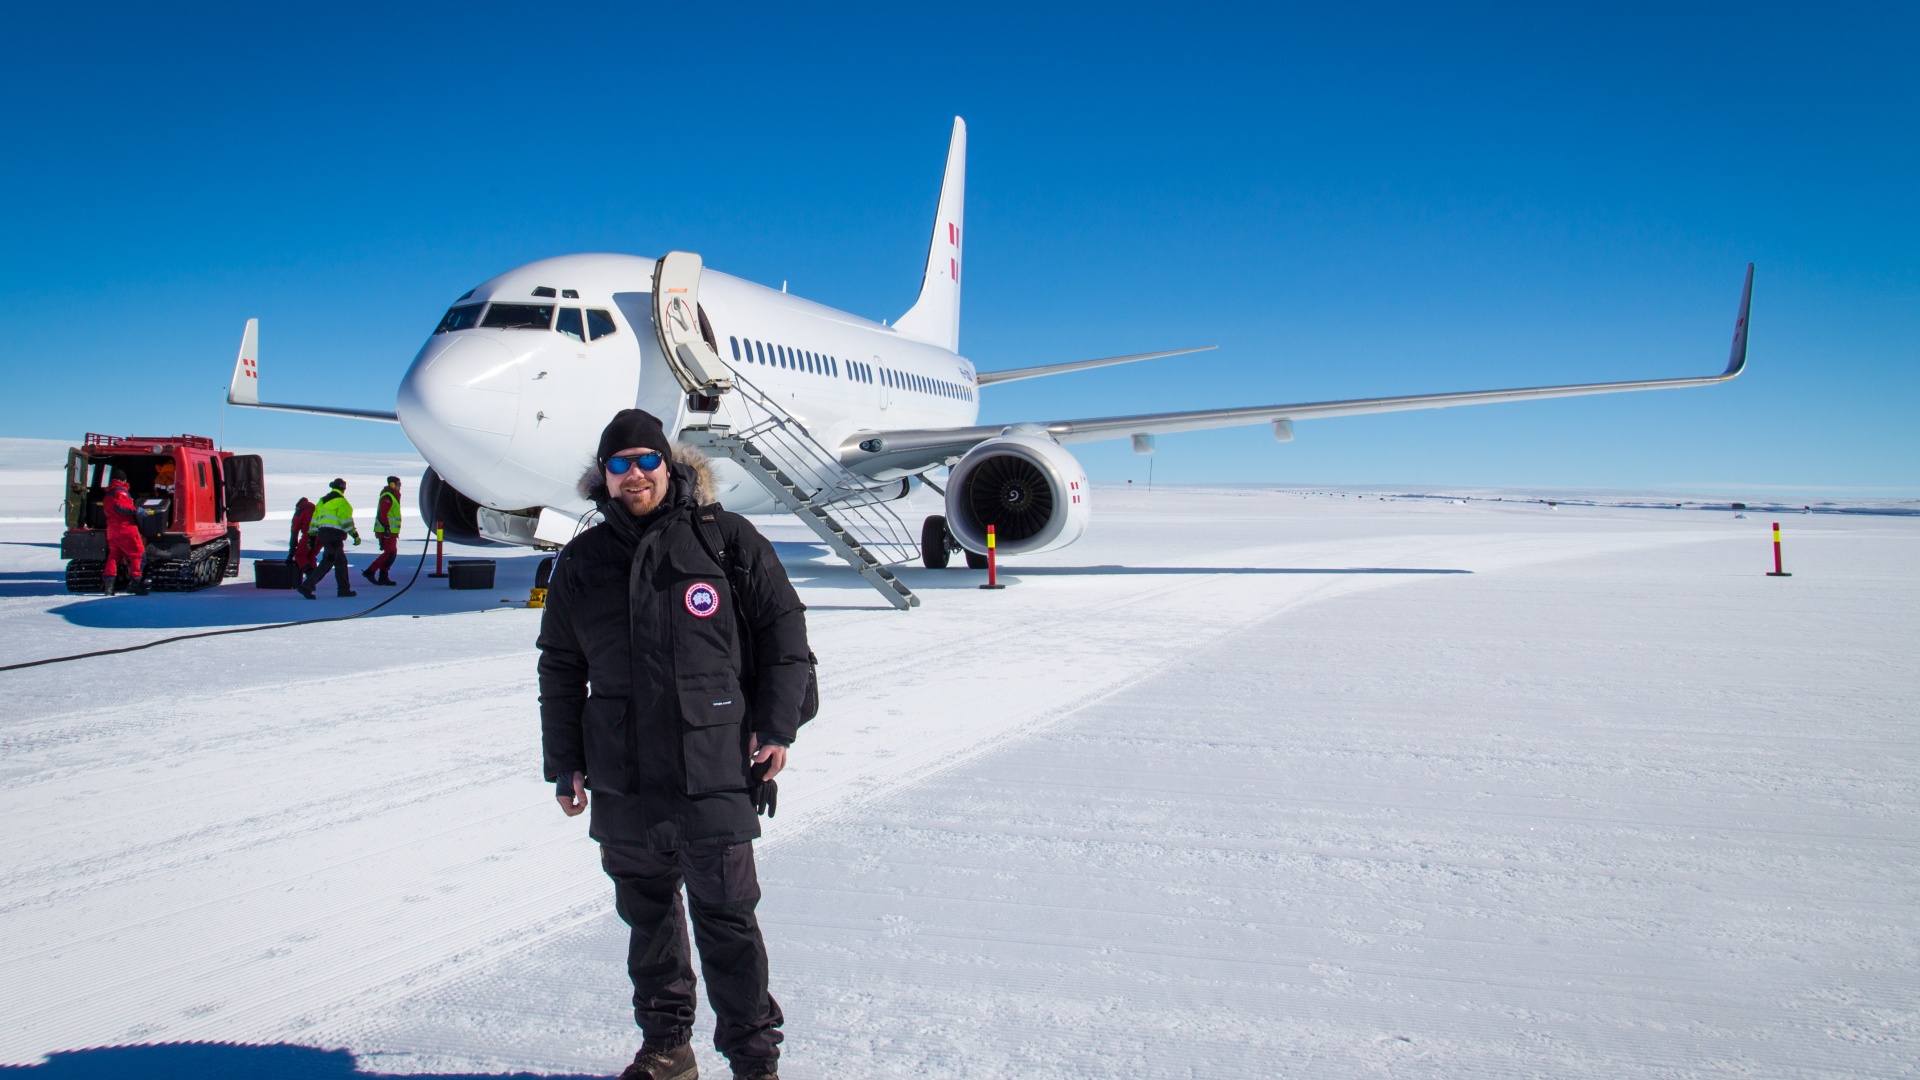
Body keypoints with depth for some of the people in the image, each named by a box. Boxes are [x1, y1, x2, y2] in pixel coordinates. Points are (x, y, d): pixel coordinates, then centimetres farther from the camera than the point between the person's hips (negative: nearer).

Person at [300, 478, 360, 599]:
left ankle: (344, 589, 17)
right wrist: (355, 535, -9)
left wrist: (312, 537, 20)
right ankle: (307, 586, -16)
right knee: (328, 562, -9)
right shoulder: (341, 501, -7)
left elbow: (315, 519, 17)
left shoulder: (323, 500, 17)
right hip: (334, 535, -9)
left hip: (323, 534, 9)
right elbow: (346, 521, -13)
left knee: (341, 561, 16)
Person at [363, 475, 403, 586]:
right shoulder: (387, 497, -13)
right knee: (390, 553, -13)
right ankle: (370, 571, -9)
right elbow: (382, 514, -22)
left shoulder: (393, 496, 20)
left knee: (390, 553, 11)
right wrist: (386, 527, -27)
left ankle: (383, 578, 13)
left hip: (390, 531, 11)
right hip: (387, 531, -11)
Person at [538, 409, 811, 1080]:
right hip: (622, 783, 4)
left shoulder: (727, 540, 0)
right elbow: (560, 670, 16)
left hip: (714, 774, -4)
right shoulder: (582, 563, 10)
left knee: (726, 918, 0)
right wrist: (564, 763, 12)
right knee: (647, 914, 15)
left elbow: (783, 630, 4)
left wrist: (776, 725, -2)